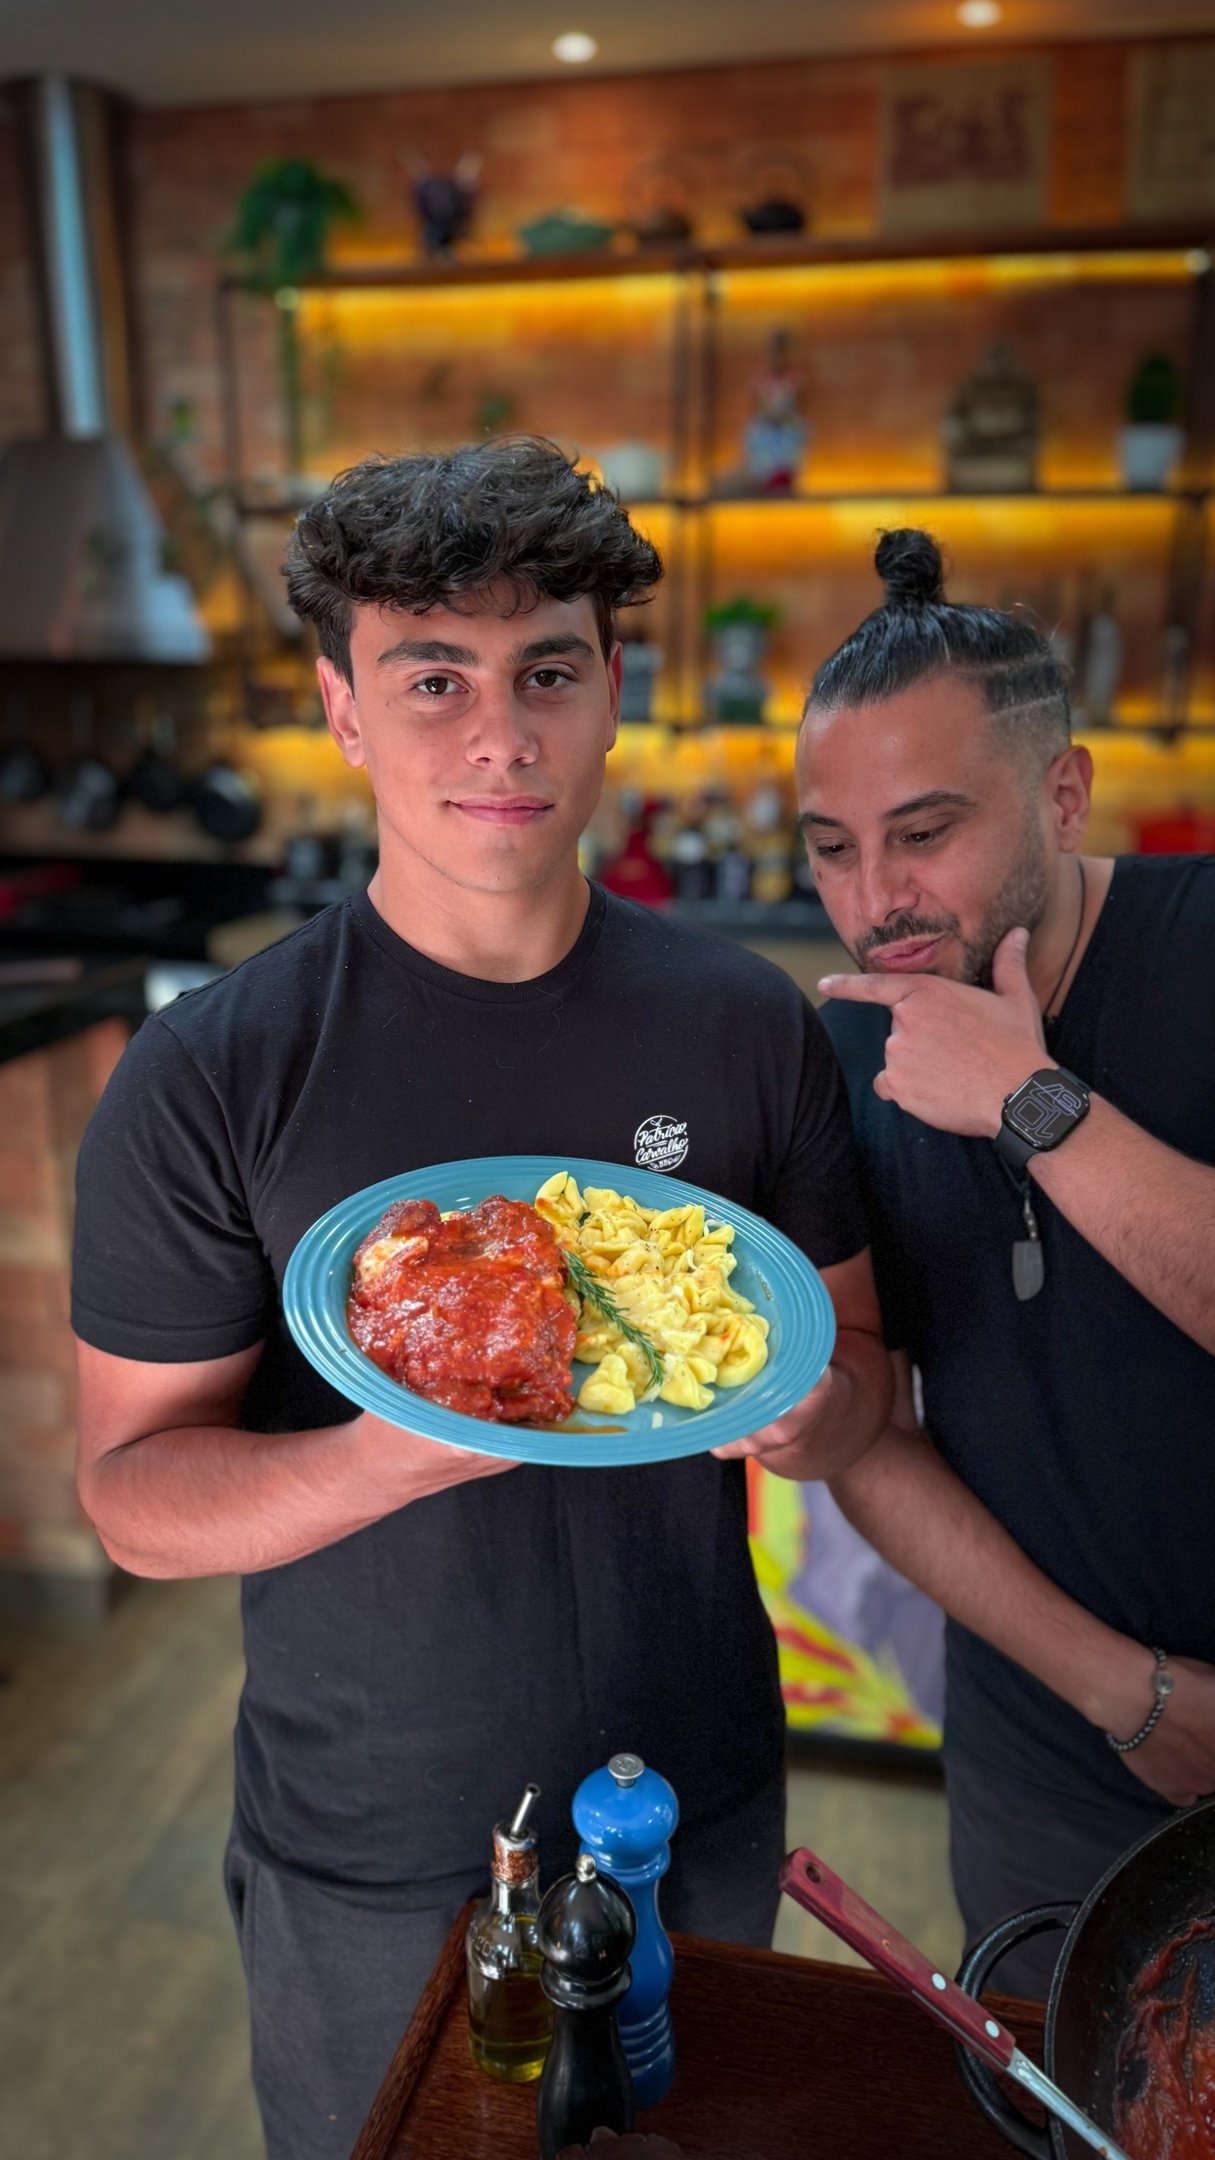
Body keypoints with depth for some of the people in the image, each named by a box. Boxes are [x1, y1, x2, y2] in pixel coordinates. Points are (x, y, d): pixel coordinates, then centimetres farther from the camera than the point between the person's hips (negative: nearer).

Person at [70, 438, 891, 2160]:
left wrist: (797, 1411, -23)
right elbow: (135, 1489, -13)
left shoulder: (747, 1026, -9)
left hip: (705, 1814, 3)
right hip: (374, 1867, -2)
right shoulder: (208, 1081, -17)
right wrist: (410, 1449, -31)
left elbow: (865, 1359, 0)